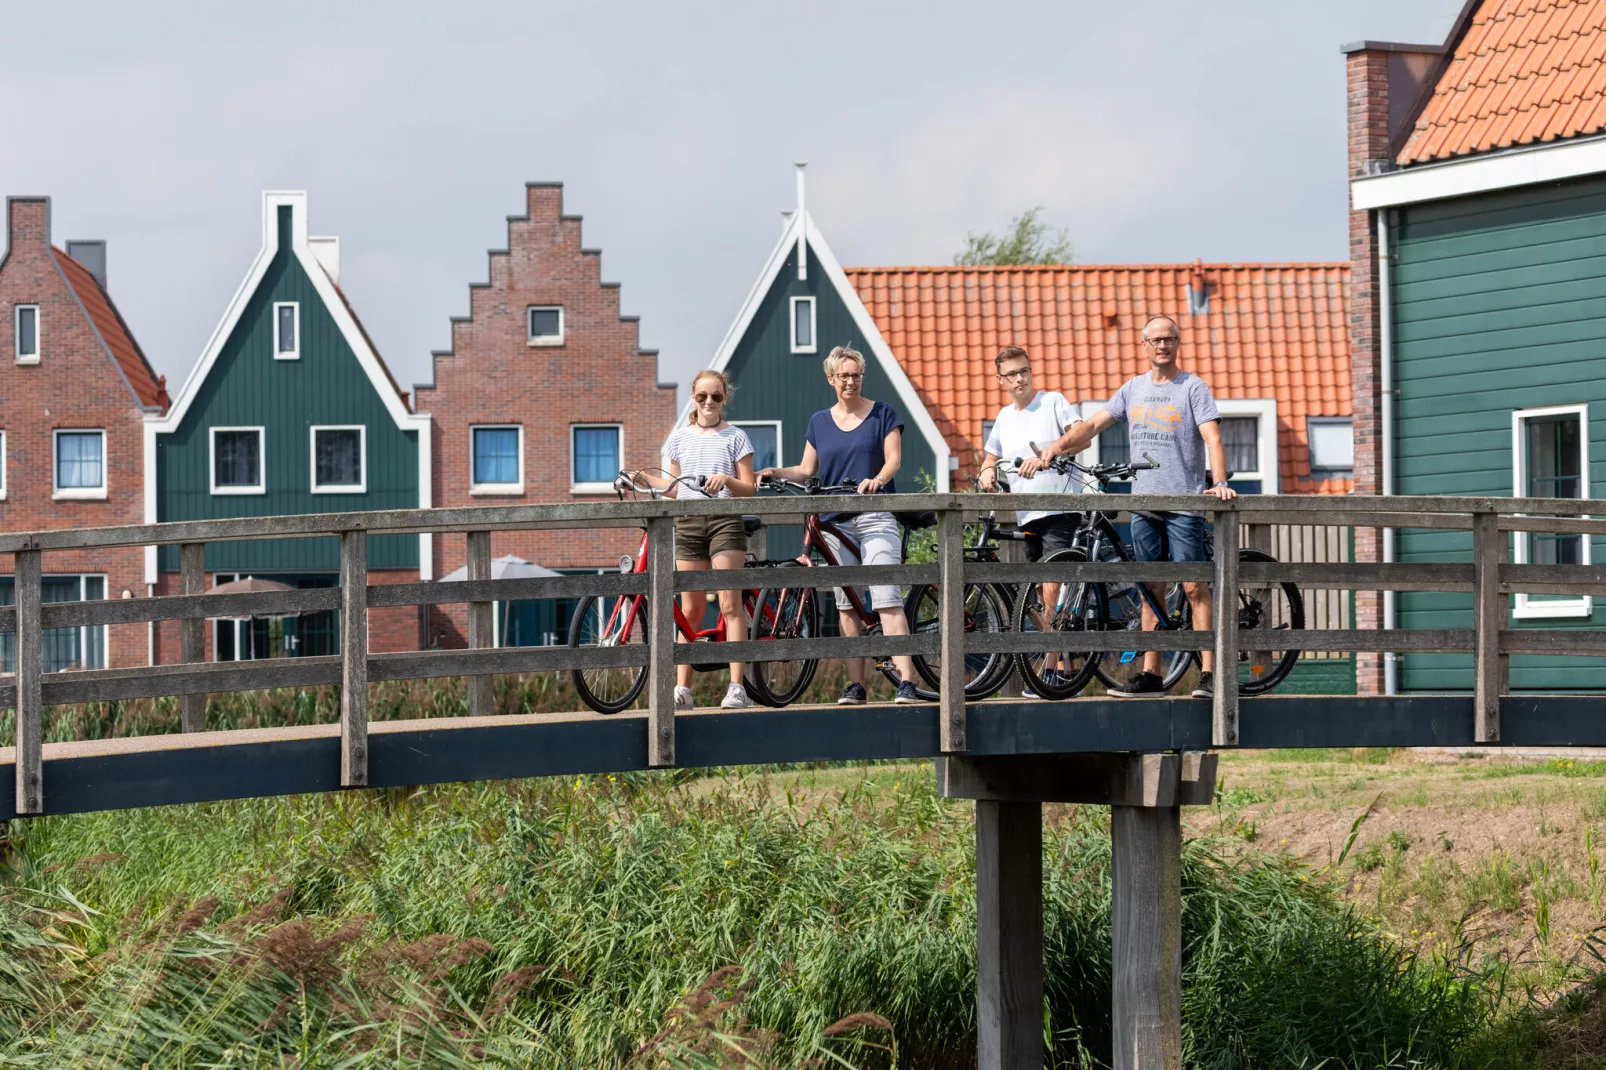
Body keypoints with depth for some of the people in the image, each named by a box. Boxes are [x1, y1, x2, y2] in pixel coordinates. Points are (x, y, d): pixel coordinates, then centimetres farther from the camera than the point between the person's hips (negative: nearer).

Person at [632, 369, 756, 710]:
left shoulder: (735, 437, 7)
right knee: (690, 611, 3)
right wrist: (645, 477, 3)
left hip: (725, 520, -3)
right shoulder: (680, 437, 15)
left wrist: (726, 480, -15)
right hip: (687, 522, 3)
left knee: (730, 605, -10)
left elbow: (749, 489, 3)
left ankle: (736, 687, -12)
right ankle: (682, 688, 3)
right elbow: (675, 487, 18)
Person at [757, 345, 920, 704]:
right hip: (835, 521, 4)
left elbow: (893, 458, -3)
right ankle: (855, 684, 7)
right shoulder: (819, 421, 14)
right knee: (845, 605, 4)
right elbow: (807, 470, 14)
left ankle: (906, 681, -21)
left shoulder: (881, 413, 5)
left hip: (876, 516, -4)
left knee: (887, 600, -15)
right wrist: (777, 472, -5)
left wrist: (878, 479, -24)